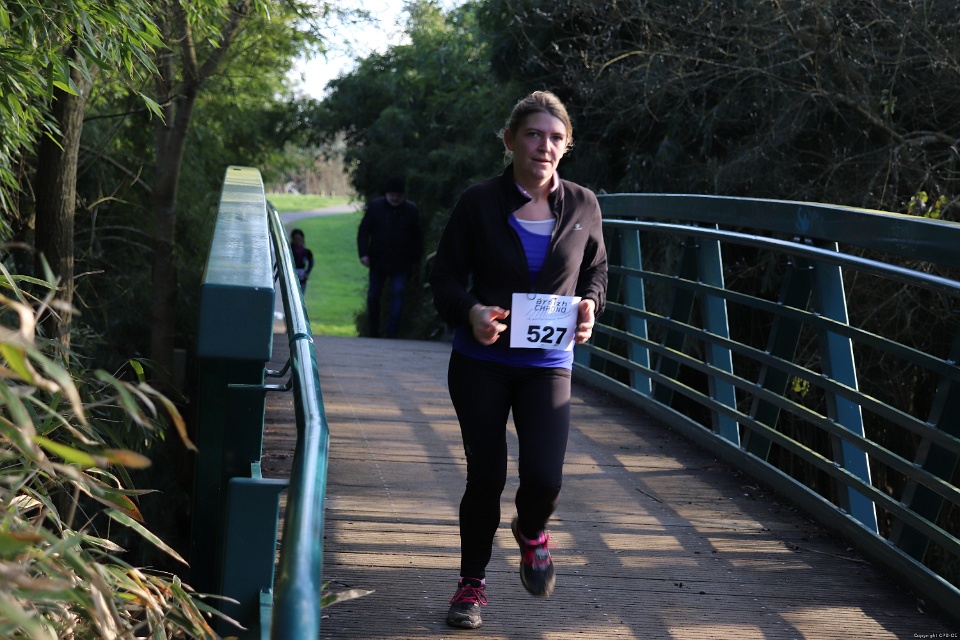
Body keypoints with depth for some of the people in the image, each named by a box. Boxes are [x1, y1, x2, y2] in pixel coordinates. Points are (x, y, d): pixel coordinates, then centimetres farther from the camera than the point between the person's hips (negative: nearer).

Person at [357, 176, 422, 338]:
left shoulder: (411, 210, 0)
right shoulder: (375, 206, -1)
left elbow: (416, 238, 8)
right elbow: (363, 231, 2)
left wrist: (415, 261, 6)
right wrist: (364, 254, -9)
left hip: (400, 263, -1)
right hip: (378, 262, 1)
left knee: (397, 295, -10)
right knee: (373, 296, 5)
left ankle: (392, 333, -9)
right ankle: (372, 332, 18)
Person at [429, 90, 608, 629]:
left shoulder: (582, 206, 2)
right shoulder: (479, 203, -5)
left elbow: (596, 271, 15)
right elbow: (446, 277, -2)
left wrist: (590, 305, -7)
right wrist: (470, 312, -22)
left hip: (547, 362, 1)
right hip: (481, 362, -1)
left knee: (544, 477, -14)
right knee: (486, 477, 3)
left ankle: (531, 532, 23)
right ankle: (473, 581, 26)